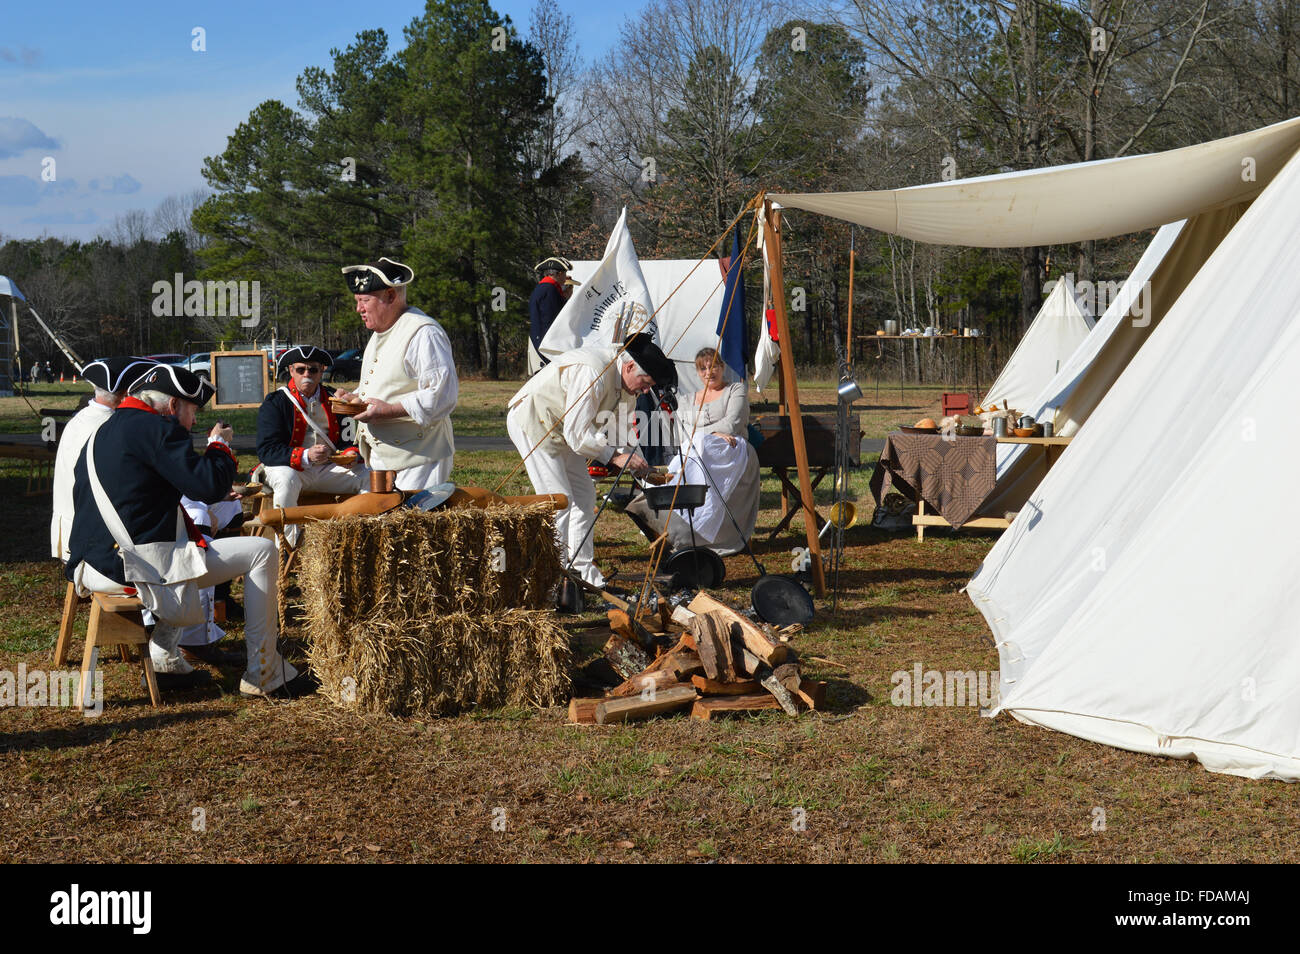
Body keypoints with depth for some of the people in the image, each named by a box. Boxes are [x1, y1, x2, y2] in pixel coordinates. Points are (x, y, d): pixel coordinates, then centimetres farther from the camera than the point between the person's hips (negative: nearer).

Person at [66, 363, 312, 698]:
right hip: (137, 566, -10)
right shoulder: (156, 428, -10)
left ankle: (166, 662, 27)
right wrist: (220, 444, 4)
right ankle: (264, 675, 4)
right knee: (262, 552, 1)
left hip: (91, 566, 10)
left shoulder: (102, 433, 20)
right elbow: (209, 486, -17)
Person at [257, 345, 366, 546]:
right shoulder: (275, 403, -1)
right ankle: (290, 546, -35)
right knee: (287, 479, -39)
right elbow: (266, 450, -12)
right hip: (290, 467, -4)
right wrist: (305, 456, -28)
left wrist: (351, 454, -12)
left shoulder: (334, 400, 13)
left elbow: (348, 438, 15)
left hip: (328, 469, 4)